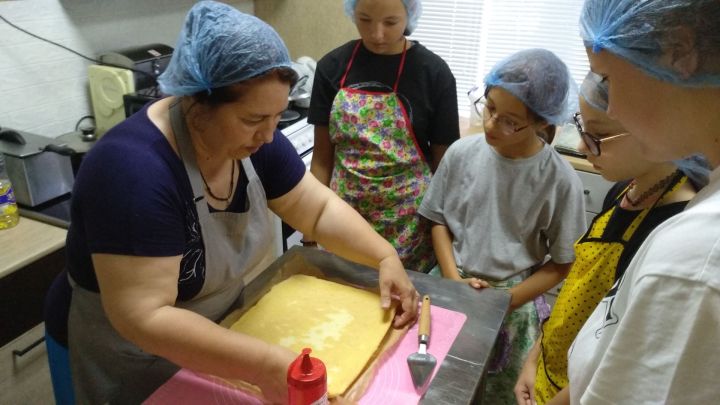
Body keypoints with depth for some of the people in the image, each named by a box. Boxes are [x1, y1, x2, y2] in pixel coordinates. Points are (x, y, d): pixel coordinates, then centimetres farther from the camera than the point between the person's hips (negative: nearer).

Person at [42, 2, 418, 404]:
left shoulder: (253, 139, -13)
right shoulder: (133, 169, -33)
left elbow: (320, 208, -4)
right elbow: (144, 317, -35)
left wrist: (386, 257, -17)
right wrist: (267, 366, -40)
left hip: (225, 327, 6)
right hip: (143, 364, -6)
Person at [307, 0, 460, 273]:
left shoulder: (433, 72, -8)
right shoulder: (332, 66, -2)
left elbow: (443, 160, -3)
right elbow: (322, 155, 2)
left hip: (408, 221, -2)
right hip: (344, 215, 2)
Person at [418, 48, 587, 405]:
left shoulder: (560, 181, -15)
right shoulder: (461, 153, -9)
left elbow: (561, 264, -6)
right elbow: (439, 221, 2)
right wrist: (454, 280, -10)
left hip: (512, 308, -2)